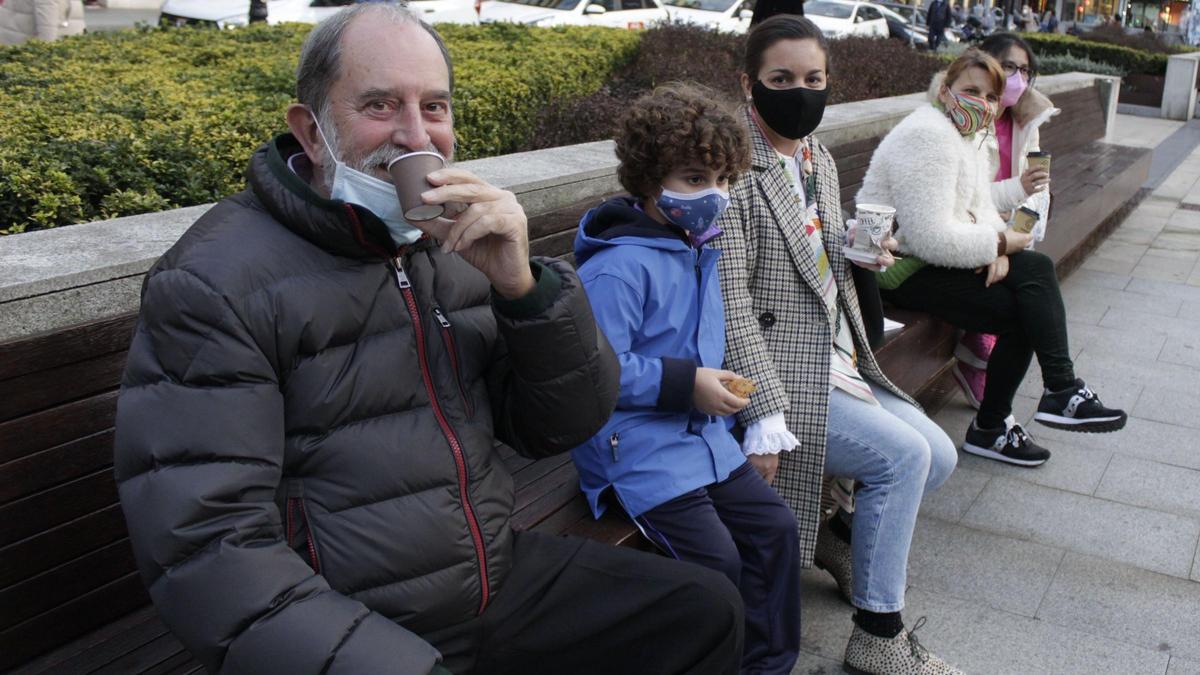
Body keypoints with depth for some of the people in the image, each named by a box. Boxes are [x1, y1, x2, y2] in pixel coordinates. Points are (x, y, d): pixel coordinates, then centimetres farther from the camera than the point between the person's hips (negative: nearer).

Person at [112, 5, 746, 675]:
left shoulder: (458, 240, 3)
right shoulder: (213, 283, -14)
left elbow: (563, 426, 1)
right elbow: (207, 543, -20)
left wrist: (522, 285, -16)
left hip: (502, 573, 6)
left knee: (707, 608, 2)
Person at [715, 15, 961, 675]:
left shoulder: (818, 157, 10)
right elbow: (730, 303, -21)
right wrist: (764, 417, -24)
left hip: (836, 363, 9)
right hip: (779, 374, -9)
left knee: (938, 455, 4)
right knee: (904, 454, -17)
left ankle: (840, 533, 26)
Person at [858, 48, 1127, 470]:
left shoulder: (968, 135, 13)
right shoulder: (930, 136, -19)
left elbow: (982, 209, 13)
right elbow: (931, 238, -27)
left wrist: (996, 248, -10)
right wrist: (999, 243, -14)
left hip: (930, 260, 10)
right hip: (903, 270, -10)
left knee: (1037, 268, -4)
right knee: (1021, 313, -17)